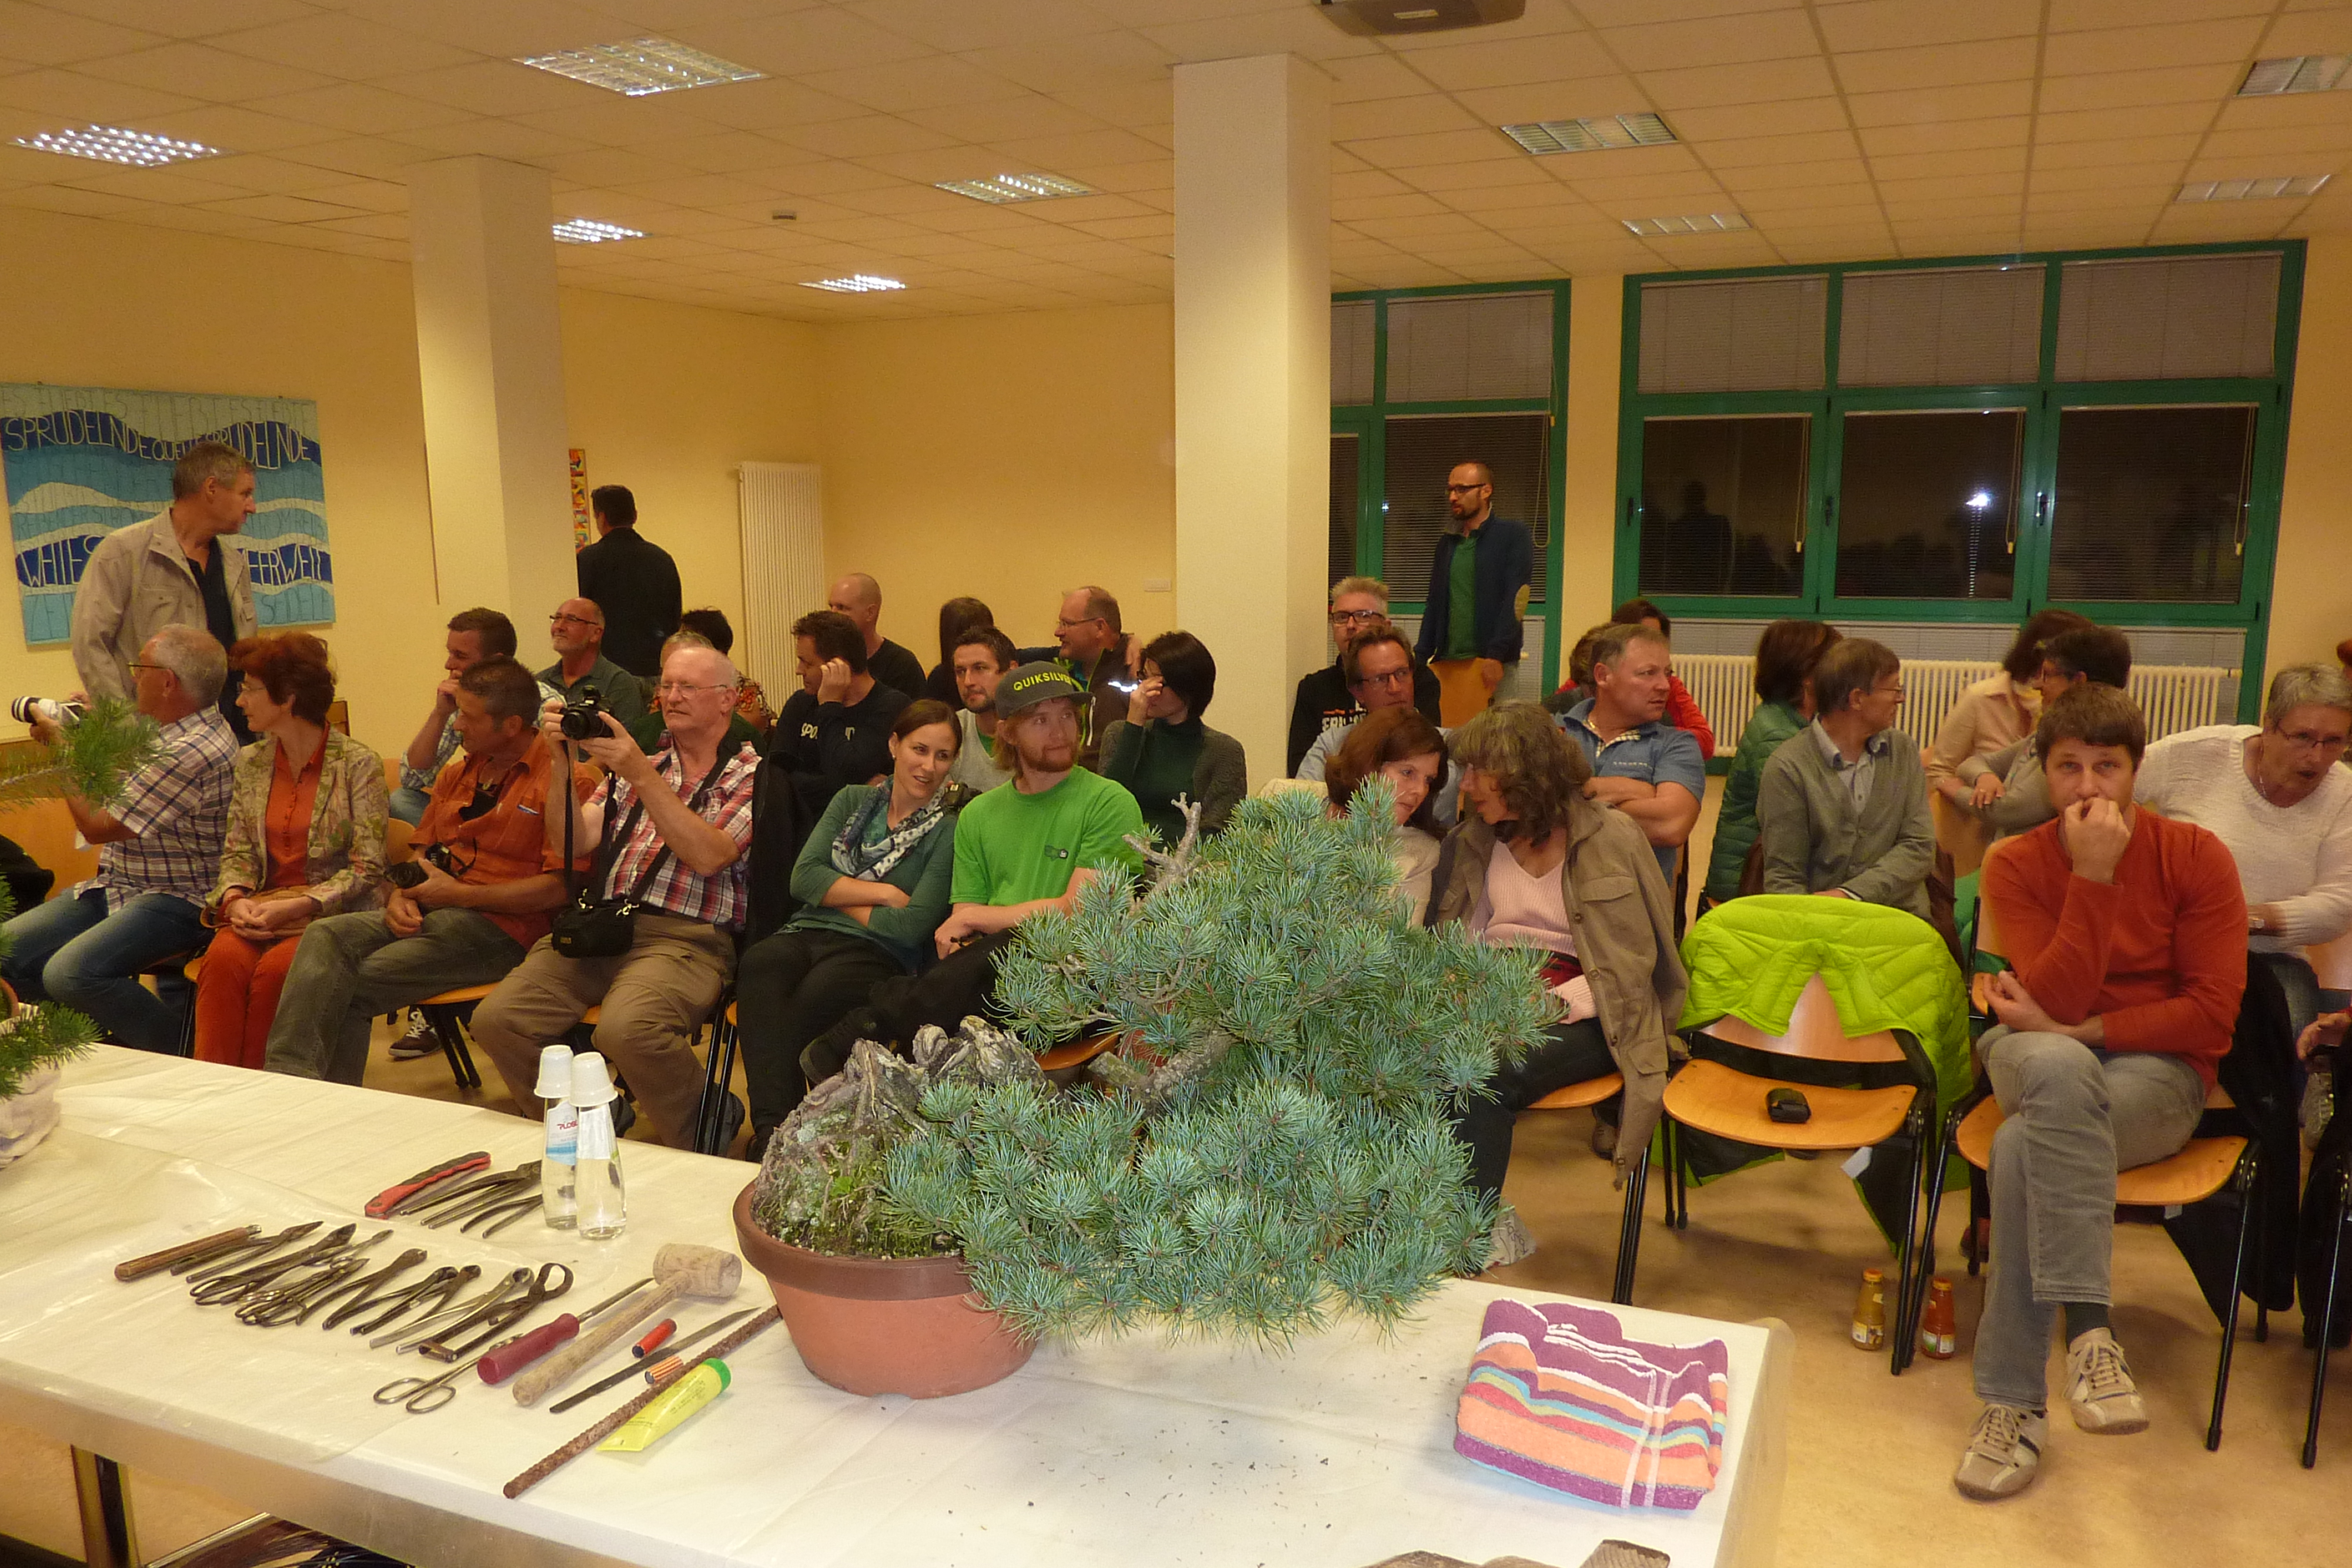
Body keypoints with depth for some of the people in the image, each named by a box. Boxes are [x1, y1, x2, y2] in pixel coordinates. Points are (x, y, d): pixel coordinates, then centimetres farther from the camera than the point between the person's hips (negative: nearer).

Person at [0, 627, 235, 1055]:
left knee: (69, 972, -27)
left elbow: (97, 826, -17)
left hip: (176, 900, -10)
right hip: (118, 885, 11)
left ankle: (187, 1059, -10)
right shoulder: (172, 732, 8)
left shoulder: (196, 752, -25)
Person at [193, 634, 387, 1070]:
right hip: (264, 910, 4)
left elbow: (366, 868, -9)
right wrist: (234, 898, -9)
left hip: (334, 915, -4)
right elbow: (237, 851, 13)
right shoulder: (250, 762, 13)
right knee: (224, 957, -27)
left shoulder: (358, 764, -5)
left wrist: (297, 906, -19)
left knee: (274, 969, -31)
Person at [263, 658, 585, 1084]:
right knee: (325, 935, -19)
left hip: (498, 926, -7)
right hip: (430, 913, 7)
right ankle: (286, 1079, -25)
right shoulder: (457, 773, 21)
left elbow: (559, 887, -15)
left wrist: (459, 894, -11)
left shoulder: (567, 779, -7)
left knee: (355, 986, -20)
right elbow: (420, 854, 24)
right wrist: (400, 897, 1)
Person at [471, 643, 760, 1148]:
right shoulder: (634, 767, 24)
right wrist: (562, 761, 0)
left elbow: (707, 855, -10)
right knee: (497, 1018, -16)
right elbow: (572, 843, 11)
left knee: (626, 1029, -34)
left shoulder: (748, 774, 7)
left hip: (684, 936, -6)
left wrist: (642, 776, -13)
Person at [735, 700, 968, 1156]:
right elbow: (803, 878, 6)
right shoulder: (853, 801, 20)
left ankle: (773, 1135, -30)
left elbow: (912, 926, -3)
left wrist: (838, 895, 3)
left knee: (813, 995, -38)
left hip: (880, 954, -3)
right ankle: (773, 1130, -40)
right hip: (807, 934, 4)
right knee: (760, 964, -34)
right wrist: (884, 892, -3)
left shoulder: (949, 828, 5)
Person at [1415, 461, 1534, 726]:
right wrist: (1421, 659, 10)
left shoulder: (1513, 535, 2)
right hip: (1445, 662, 5)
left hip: (1490, 662, -5)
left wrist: (1496, 655, -16)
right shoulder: (1447, 543, 21)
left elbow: (1516, 600, -7)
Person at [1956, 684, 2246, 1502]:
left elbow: (2212, 1013, -7)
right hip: (2045, 1059, 1)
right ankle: (2089, 1326, -40)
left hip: (2159, 1071, -1)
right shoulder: (2015, 866, 1)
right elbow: (2057, 1001, -12)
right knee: (2058, 1067, -39)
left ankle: (2014, 1401, -27)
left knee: (2025, 1144, -35)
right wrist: (2093, 874, -18)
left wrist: (2078, 1028, -15)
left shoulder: (2195, 855, -1)